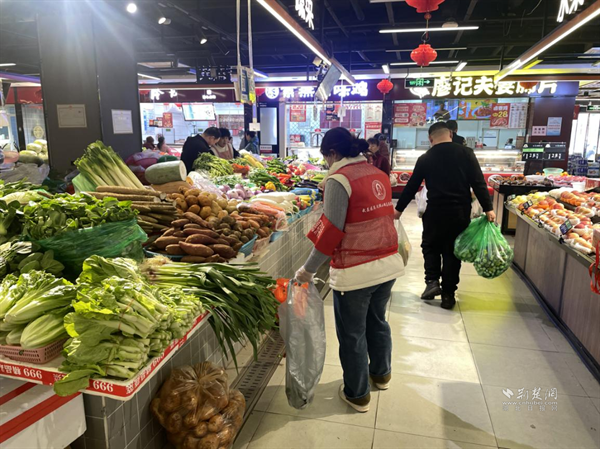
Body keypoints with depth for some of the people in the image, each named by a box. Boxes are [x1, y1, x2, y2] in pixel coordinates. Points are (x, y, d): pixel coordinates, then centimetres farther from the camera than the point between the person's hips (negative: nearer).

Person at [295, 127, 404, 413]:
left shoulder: (339, 179, -15)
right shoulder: (379, 175, 7)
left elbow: (331, 231, -17)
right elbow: (382, 219, 12)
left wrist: (309, 269, -10)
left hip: (355, 272, -7)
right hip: (388, 264, 8)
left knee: (352, 334, 11)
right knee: (377, 321, 27)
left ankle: (357, 395, 29)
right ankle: (382, 374, 48)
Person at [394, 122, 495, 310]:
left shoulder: (425, 158, 1)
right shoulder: (466, 153, 0)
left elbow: (412, 186, 6)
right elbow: (478, 183, -6)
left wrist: (399, 209, 15)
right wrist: (488, 208, -4)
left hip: (435, 211, -1)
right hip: (461, 212, 1)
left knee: (430, 246, 19)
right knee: (452, 251, 10)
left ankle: (432, 282, 3)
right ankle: (448, 294, 13)